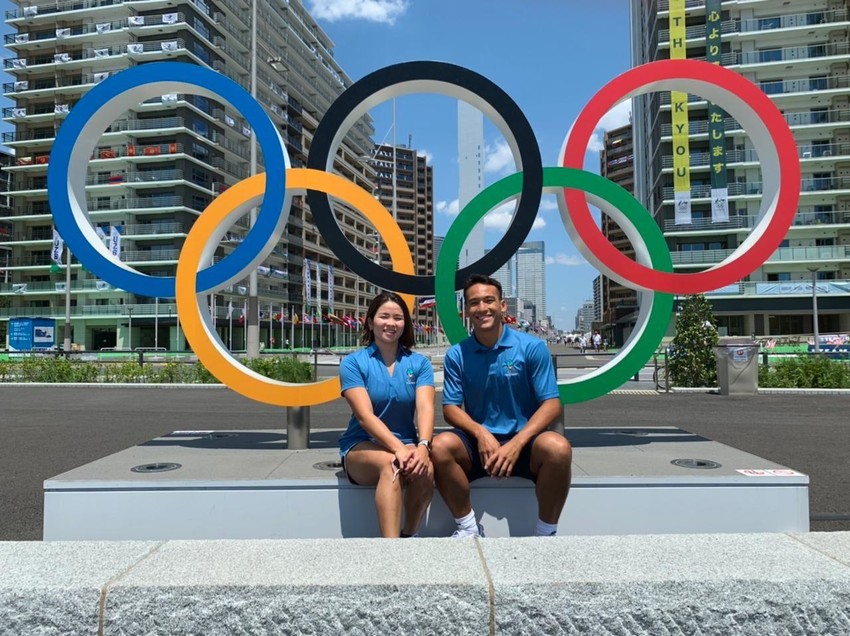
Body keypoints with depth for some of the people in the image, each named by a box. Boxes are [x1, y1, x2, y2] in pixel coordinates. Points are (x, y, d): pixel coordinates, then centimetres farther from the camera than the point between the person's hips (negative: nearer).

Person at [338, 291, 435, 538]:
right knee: (391, 464, -35)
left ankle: (408, 536, -8)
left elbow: (425, 408, -11)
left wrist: (422, 446, -31)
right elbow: (365, 416, -14)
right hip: (362, 447, -2)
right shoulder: (353, 363, -2)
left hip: (407, 444, 2)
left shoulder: (419, 363, 5)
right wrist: (399, 448, -29)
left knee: (425, 469, -31)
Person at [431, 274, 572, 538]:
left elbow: (551, 404, -7)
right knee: (441, 445, -27)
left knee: (557, 448, -32)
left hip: (523, 441, -1)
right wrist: (481, 433, -19)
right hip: (479, 444, 2)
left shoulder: (532, 347, -4)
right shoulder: (456, 355, 2)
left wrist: (516, 444, -20)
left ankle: (546, 533, -10)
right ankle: (468, 527, -7)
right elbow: (450, 407, 1)